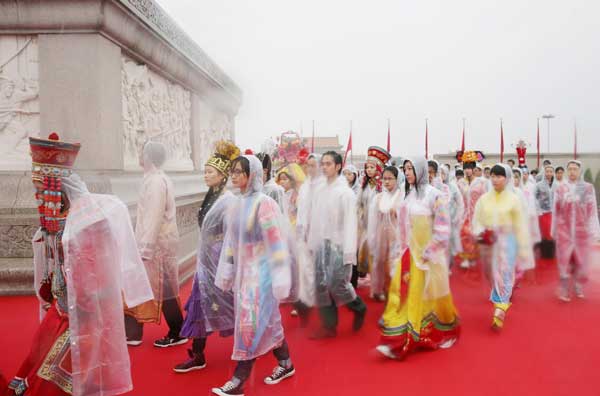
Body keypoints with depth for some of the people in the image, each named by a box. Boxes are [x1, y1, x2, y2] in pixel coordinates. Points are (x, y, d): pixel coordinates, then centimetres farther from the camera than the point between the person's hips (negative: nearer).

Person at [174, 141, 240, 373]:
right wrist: (201, 258, 17)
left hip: (220, 261, -8)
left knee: (228, 307, 6)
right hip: (206, 260, 8)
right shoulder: (211, 197, 7)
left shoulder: (228, 200, -18)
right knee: (200, 305, 10)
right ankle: (198, 356, 21)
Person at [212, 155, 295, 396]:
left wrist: (279, 277, -18)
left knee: (251, 323, -1)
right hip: (243, 270, 7)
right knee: (266, 321, 17)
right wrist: (226, 270, 10)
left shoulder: (263, 203, -16)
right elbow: (231, 238, 10)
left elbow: (276, 241, -17)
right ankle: (286, 364, 34)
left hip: (260, 270, -7)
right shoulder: (237, 204, 5)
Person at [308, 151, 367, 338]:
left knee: (337, 285, -6)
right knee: (322, 286, 6)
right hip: (322, 245, 6)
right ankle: (329, 326, 18)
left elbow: (350, 223, -12)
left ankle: (359, 308, 24)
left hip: (338, 245, -5)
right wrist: (312, 243, 7)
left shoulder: (345, 192, -9)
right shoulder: (320, 190, 7)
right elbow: (314, 219, 9)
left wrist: (349, 252, -16)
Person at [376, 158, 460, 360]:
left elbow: (442, 229, -14)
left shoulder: (434, 195, -12)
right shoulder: (408, 194, 8)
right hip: (409, 253, 6)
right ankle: (398, 341, 11)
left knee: (428, 295, 6)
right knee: (403, 294, 3)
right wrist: (404, 251, 10)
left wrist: (427, 252, -16)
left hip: (428, 254, -6)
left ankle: (444, 333, 29)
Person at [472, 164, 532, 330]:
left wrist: (523, 249, -2)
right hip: (488, 243, 3)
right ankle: (503, 301, 39)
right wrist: (480, 233, -17)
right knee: (493, 275, 15)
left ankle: (499, 313, -7)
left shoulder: (514, 200, -4)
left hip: (507, 242, -3)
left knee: (504, 276, -7)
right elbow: (477, 219, 4)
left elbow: (520, 226, -2)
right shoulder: (484, 198, 2)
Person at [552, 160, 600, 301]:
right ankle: (564, 291, 10)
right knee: (564, 261, 2)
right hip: (564, 231, 0)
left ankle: (578, 287, 28)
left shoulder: (588, 188, -1)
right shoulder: (560, 188, 2)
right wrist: (554, 230, 8)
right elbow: (555, 211, 6)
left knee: (581, 261, 9)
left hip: (582, 231, 0)